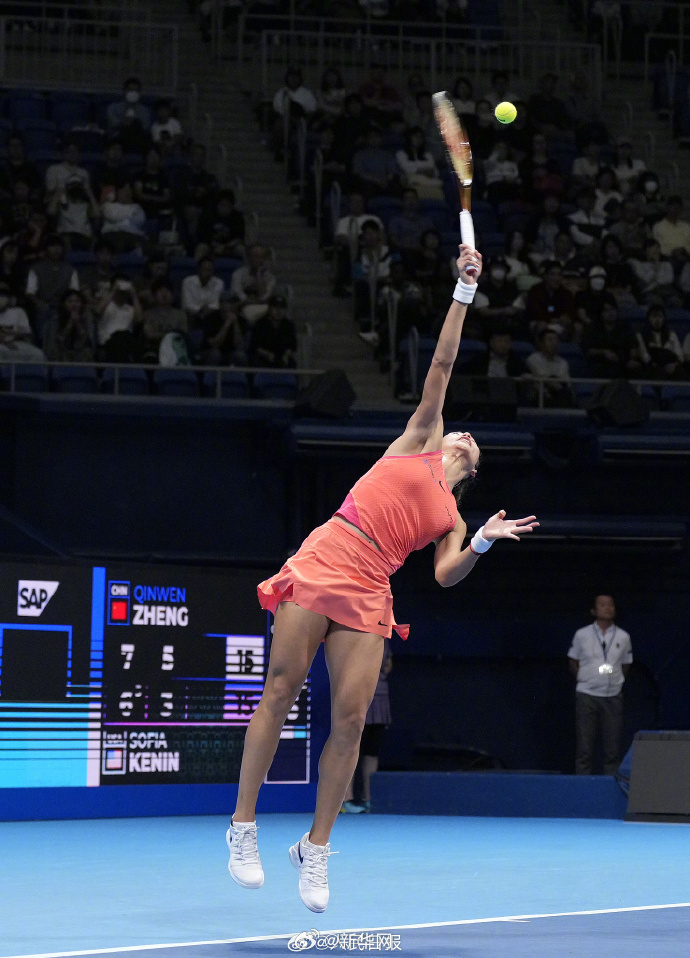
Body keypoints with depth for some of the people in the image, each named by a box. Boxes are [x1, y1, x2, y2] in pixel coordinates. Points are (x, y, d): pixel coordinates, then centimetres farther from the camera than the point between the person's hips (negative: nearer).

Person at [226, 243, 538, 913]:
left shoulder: (451, 519, 23)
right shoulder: (420, 441, 17)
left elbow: (446, 575, 7)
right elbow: (442, 366, 13)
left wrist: (482, 542, -7)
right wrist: (464, 292, 9)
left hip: (366, 596, 3)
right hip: (320, 566, -3)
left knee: (349, 720, -6)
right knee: (279, 694, -5)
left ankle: (316, 848, 5)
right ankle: (243, 826, 3)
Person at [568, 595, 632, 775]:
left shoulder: (623, 637, 7)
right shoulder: (582, 635, 4)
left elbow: (625, 664, 16)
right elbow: (573, 662, 11)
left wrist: (615, 680, 3)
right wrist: (583, 679, 0)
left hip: (613, 696, 1)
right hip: (587, 695, -1)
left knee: (613, 746, 0)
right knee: (584, 746, -2)